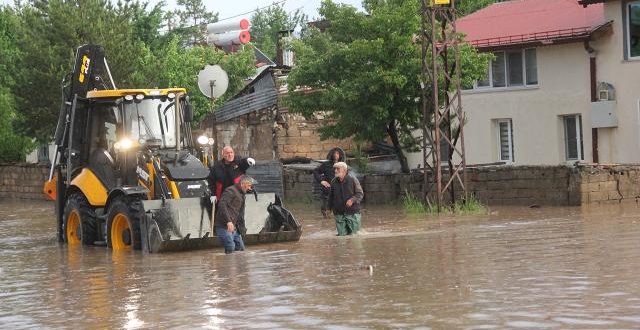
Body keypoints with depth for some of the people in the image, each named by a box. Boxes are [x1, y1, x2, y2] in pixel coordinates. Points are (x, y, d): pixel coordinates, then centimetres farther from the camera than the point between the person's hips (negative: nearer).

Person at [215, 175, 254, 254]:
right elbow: (221, 204, -24)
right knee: (230, 250, -17)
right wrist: (228, 221, -32)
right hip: (224, 227, -10)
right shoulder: (231, 191, -9)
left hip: (234, 227, 10)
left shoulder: (241, 195, 22)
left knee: (241, 248, 10)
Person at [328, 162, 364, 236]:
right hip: (339, 213, 3)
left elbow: (360, 194, -5)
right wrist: (330, 207, 21)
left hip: (352, 212, -3)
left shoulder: (353, 180, -5)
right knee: (342, 234, 0)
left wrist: (352, 200, -22)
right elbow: (331, 196, 19)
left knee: (353, 234, 1)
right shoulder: (334, 182, 6)